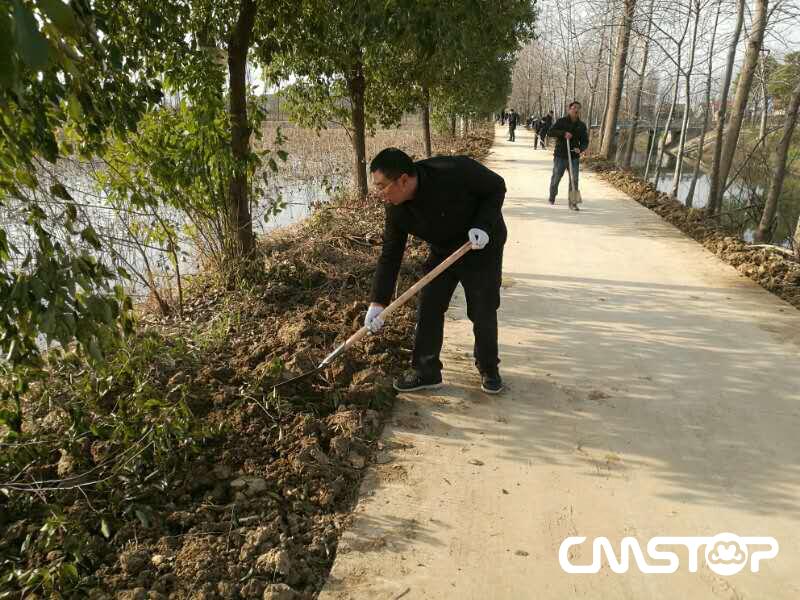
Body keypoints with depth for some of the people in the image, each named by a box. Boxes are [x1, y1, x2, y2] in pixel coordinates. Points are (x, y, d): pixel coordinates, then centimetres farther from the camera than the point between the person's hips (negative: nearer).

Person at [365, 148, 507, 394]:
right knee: (428, 309, -1)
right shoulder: (396, 209, -18)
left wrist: (483, 225, -31)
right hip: (442, 252, 4)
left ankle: (489, 370, 22)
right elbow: (390, 255, -11)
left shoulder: (455, 171, -34)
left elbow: (496, 187, -17)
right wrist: (378, 302, -14)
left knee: (483, 313, -1)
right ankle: (425, 372, 14)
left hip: (482, 247, -4)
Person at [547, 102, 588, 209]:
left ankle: (572, 202, 2)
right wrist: (563, 133, -27)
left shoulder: (582, 125, 7)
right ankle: (552, 198, 32)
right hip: (560, 156, -2)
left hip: (574, 157, 2)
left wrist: (581, 149, -14)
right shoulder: (561, 121, -2)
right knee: (556, 178, 9)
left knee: (574, 180, -5)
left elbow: (585, 141, 9)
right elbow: (550, 132, -13)